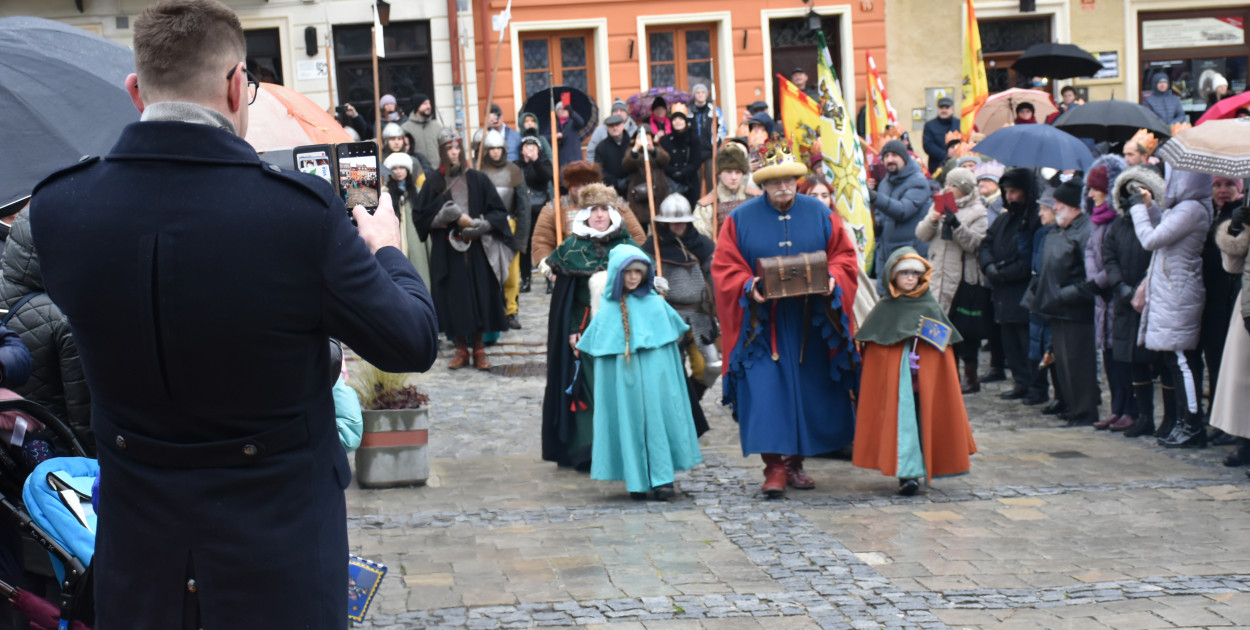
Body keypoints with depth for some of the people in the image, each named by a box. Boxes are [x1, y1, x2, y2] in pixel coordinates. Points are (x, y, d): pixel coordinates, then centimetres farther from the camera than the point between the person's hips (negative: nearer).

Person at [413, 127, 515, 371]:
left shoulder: (478, 179, 4)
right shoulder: (434, 182, 2)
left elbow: (498, 212, 5)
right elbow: (420, 214, 0)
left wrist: (481, 225, -12)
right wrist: (452, 217, -11)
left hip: (477, 250, 0)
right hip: (447, 252, 0)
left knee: (479, 297, 1)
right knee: (454, 300, 0)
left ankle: (479, 349, 11)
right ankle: (461, 349, 11)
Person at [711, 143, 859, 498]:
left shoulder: (820, 215, 6)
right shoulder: (741, 219, 1)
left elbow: (844, 256, 7)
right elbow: (724, 268, -1)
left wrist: (832, 279, -13)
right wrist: (749, 287, -19)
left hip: (809, 323, 2)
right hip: (761, 321, -2)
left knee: (807, 389, 6)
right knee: (766, 390, -9)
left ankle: (795, 461, 19)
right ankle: (774, 466, -7)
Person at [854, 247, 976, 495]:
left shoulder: (932, 309, 9)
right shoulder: (884, 309, 5)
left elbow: (945, 346, 10)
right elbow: (871, 349, 5)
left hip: (927, 378, 2)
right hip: (894, 377, -2)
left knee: (924, 421, 3)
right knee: (903, 420, -5)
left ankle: (919, 468, 8)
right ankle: (907, 473, -5)